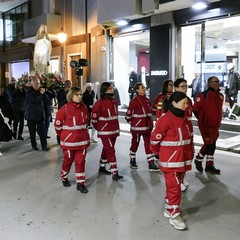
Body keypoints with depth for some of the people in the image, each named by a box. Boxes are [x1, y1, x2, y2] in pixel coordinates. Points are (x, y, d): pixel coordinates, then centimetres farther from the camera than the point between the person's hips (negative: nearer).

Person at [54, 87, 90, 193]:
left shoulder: (84, 107, 0)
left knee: (80, 161, 7)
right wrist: (63, 135, 5)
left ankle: (80, 183, 16)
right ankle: (64, 177, 38)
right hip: (69, 140, -3)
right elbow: (57, 124, -6)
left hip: (82, 139, 4)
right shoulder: (65, 108, -14)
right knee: (68, 160, 13)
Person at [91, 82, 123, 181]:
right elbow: (94, 118, -10)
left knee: (107, 149, 19)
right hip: (105, 132, -7)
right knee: (111, 151, -9)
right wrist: (100, 128, 2)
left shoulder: (114, 101, 6)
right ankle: (114, 173, -6)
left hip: (114, 130, 7)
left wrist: (117, 128, 14)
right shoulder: (99, 103, -15)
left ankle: (102, 167, 36)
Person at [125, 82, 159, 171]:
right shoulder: (134, 101, -15)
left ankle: (151, 164, 10)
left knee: (148, 144, 5)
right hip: (137, 127, -6)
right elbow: (128, 115, -11)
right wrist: (133, 123, 3)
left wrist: (150, 123, 14)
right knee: (135, 144, 11)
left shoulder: (147, 100, 7)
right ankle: (132, 161, 31)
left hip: (147, 126, 6)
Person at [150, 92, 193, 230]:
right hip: (170, 161, -8)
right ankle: (174, 215, 11)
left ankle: (169, 209, 32)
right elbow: (155, 137, -13)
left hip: (183, 160, 8)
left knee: (175, 186, 17)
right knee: (174, 187, -2)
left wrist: (190, 155, 15)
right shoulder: (166, 120, -19)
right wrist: (156, 151, 1)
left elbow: (189, 138, 17)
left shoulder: (185, 120, 8)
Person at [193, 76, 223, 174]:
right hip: (205, 125, -7)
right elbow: (195, 109, -11)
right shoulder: (203, 95, -13)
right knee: (209, 144, -9)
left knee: (212, 145, 11)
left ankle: (209, 165, 20)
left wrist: (217, 121, 17)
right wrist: (202, 120, -2)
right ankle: (198, 159, 15)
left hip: (215, 126, 7)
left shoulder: (220, 96, 10)